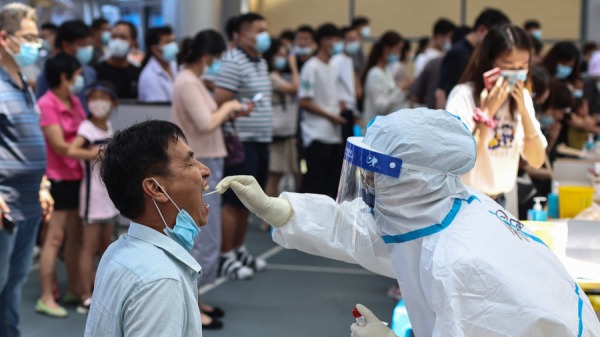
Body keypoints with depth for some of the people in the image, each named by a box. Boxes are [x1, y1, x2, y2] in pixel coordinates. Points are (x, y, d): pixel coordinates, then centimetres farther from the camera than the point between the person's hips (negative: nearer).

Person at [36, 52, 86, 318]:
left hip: (78, 176, 8)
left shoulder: (74, 102, 11)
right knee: (55, 238, -5)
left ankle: (74, 289, 23)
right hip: (59, 178, -8)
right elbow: (60, 145, -17)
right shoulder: (46, 104, -13)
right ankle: (46, 298, 0)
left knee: (76, 236, 13)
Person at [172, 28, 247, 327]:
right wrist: (226, 107, -8)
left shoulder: (192, 80, 13)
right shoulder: (187, 83, -17)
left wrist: (227, 113, 4)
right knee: (204, 239, -5)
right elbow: (205, 124, -23)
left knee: (202, 237, 16)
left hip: (205, 164, 10)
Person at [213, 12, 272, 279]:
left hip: (261, 142, 9)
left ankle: (239, 250, 25)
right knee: (233, 202, -3)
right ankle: (225, 256, 4)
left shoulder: (262, 63, 15)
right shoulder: (234, 63, -14)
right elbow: (220, 103, -19)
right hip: (242, 143, -9)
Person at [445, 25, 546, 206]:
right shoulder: (463, 95, -15)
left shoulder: (521, 96, 1)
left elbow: (536, 161, -5)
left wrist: (523, 109, -14)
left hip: (498, 202, 5)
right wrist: (487, 112, -24)